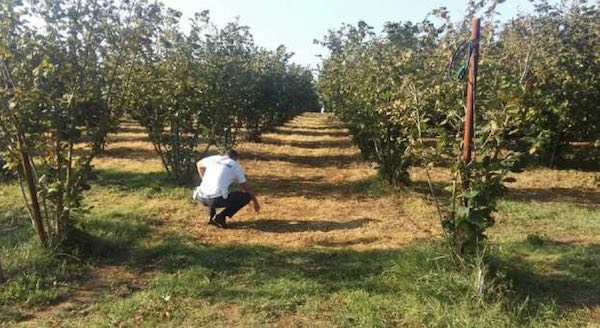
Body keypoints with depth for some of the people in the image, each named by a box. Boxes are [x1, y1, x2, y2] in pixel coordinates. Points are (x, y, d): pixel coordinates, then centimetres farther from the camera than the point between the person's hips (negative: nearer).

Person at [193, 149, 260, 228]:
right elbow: (247, 188, 17)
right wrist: (255, 202, 31)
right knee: (246, 196, 10)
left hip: (201, 198, 5)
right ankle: (220, 217, 2)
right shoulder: (236, 166, 10)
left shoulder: (213, 158, 19)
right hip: (217, 200, -5)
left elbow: (199, 164, 39)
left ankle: (211, 216, 24)